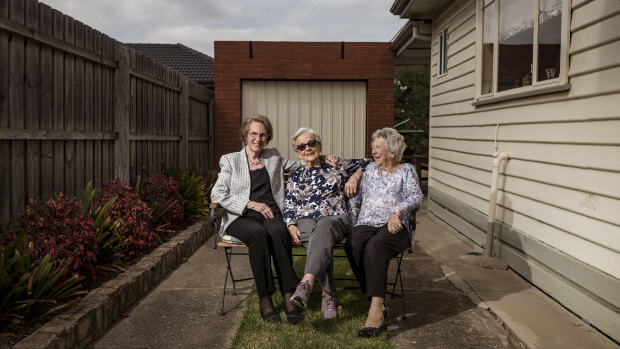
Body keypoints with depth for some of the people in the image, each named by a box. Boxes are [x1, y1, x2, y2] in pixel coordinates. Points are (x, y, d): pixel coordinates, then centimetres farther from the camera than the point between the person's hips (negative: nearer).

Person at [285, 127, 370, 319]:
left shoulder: (337, 165, 18)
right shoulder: (295, 177, 22)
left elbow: (367, 163, 25)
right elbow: (288, 207, 17)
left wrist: (355, 176, 5)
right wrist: (291, 226, -2)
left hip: (336, 219, -1)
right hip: (305, 222, 2)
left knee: (324, 227, -40)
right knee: (318, 240, -36)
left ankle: (307, 282, -55)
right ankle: (328, 295, -36)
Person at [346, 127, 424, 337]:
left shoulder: (406, 171, 14)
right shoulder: (370, 169, 26)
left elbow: (416, 197, -1)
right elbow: (356, 199, 23)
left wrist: (397, 212, -20)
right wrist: (353, 224, 7)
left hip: (393, 227, -3)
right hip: (366, 224, 3)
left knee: (375, 247, -37)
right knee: (353, 246, -32)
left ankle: (375, 310, -40)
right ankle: (378, 306, -29)